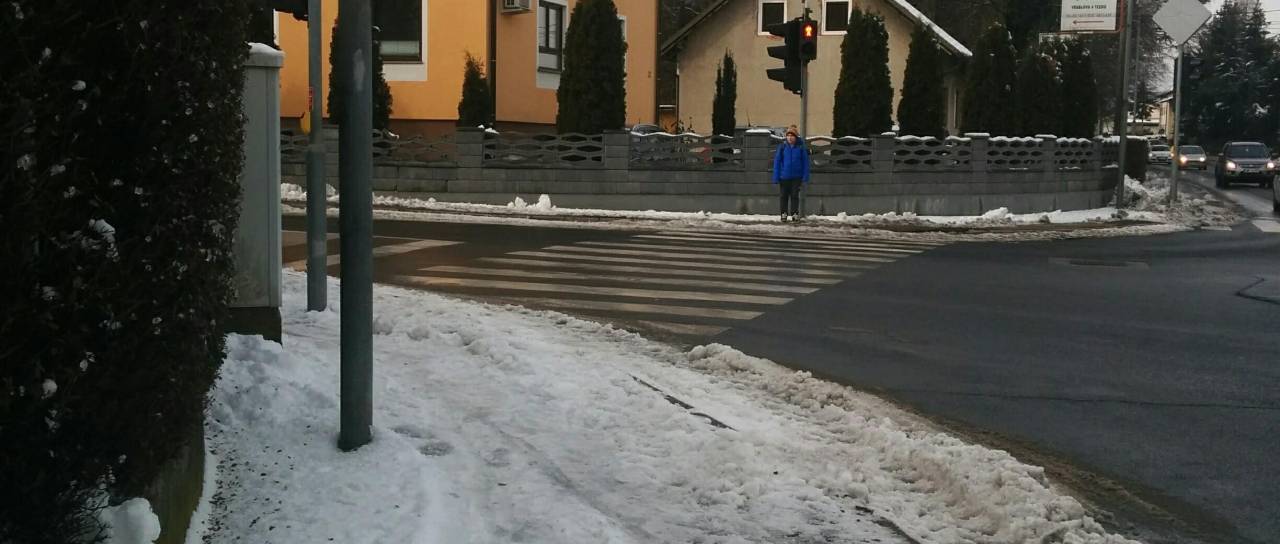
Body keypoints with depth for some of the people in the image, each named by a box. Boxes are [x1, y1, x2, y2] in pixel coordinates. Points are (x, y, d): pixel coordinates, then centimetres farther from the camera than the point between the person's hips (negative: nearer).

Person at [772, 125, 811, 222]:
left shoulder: (801, 147, -3)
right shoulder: (782, 147, -2)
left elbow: (805, 162, 2)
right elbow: (777, 162, 0)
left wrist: (805, 177, -3)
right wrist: (776, 177, -4)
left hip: (796, 177, -1)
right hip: (784, 176, 1)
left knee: (795, 196, 5)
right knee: (783, 196, 6)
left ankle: (795, 214, 12)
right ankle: (784, 214, 16)